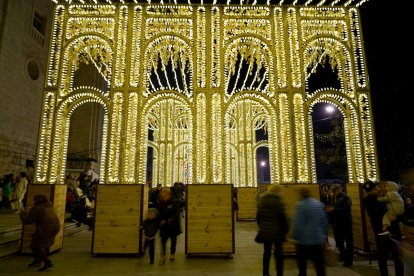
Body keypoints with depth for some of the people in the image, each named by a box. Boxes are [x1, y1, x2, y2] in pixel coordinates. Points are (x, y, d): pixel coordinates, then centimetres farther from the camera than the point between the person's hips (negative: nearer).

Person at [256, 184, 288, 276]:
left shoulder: (262, 200, 3)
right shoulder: (278, 201, -14)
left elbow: (258, 215, 7)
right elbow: (282, 217, -14)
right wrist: (285, 230, -2)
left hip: (265, 231, 5)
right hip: (277, 231, -5)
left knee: (266, 252, 16)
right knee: (278, 254, 8)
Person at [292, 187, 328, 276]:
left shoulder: (300, 205, -16)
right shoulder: (319, 204, 2)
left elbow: (297, 223, -15)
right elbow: (325, 221, 9)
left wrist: (294, 235, -3)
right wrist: (323, 234, 19)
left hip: (303, 239, -4)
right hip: (317, 239, 5)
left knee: (302, 262, 12)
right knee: (319, 263, 12)